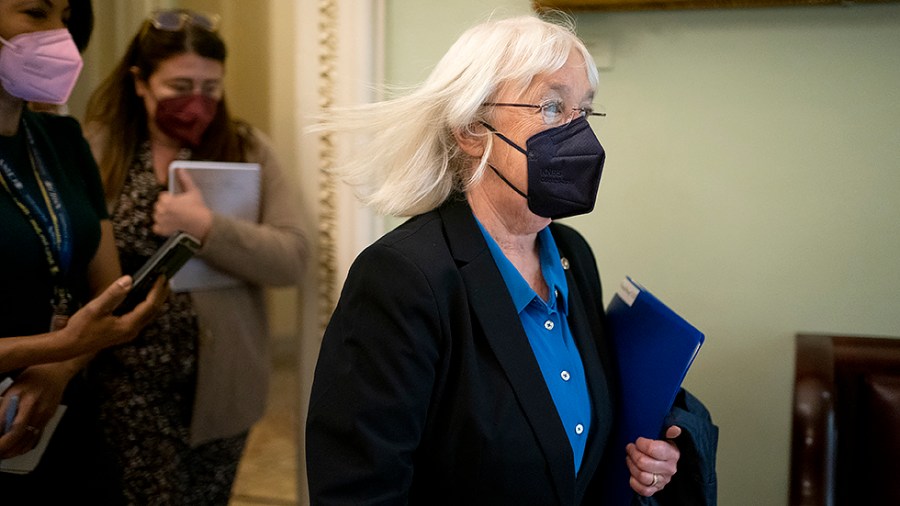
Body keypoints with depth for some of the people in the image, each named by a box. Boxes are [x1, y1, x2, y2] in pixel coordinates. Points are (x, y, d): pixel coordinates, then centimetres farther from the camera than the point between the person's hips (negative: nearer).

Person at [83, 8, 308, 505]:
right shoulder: (96, 150, -4)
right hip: (129, 386, -2)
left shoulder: (246, 149, -2)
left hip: (220, 380, 2)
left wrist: (205, 226, -22)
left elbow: (292, 259, -10)